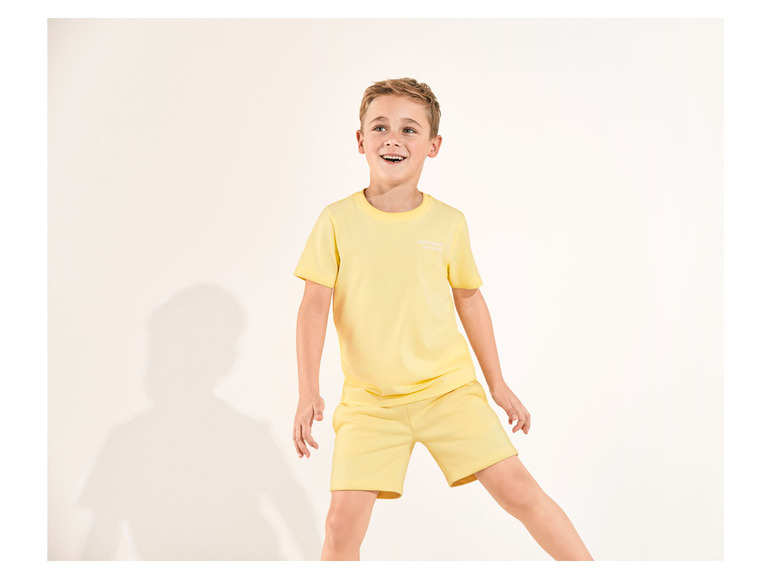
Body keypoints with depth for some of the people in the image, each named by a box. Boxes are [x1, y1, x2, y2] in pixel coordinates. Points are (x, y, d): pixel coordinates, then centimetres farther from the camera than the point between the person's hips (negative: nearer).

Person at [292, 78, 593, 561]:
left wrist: (498, 384, 14)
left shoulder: (449, 222, -2)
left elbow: (469, 299, 10)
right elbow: (315, 307, -5)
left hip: (447, 386, 1)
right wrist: (308, 392, -14)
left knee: (518, 488, -4)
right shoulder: (338, 220, -6)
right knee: (343, 522, -6)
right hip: (369, 398, 0)